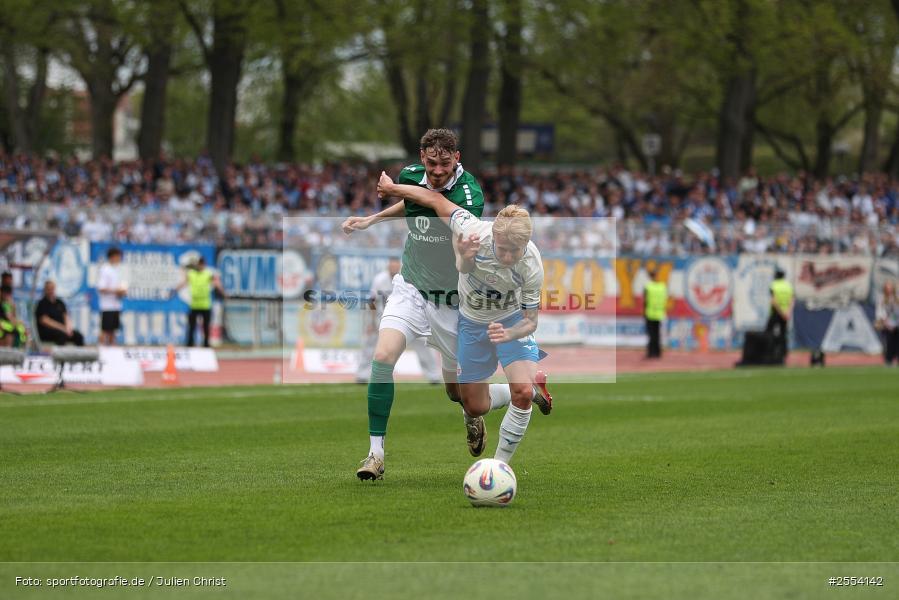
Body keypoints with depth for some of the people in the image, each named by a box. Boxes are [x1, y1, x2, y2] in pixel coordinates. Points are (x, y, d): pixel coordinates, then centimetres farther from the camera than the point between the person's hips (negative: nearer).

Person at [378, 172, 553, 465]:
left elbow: (530, 321, -20)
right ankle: (473, 420, 43)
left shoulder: (532, 267, -31)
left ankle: (501, 462, -1)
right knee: (475, 408, 3)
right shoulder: (475, 231, -34)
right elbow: (436, 199, -19)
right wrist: (391, 187, -8)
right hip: (472, 323, 1)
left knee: (523, 392, -23)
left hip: (511, 321, -1)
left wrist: (508, 334, -43)